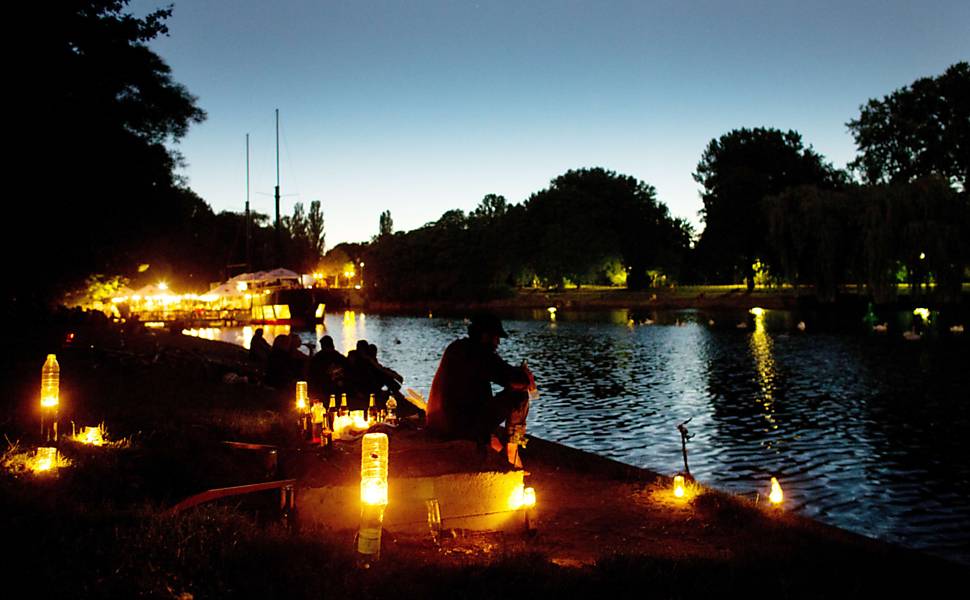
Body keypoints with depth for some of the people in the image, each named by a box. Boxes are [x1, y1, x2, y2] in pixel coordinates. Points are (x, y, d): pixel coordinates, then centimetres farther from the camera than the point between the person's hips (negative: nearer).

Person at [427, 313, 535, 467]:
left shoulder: (455, 347, 12)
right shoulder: (483, 355, -15)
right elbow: (514, 380, -16)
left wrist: (520, 372, 18)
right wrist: (527, 378, 7)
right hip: (463, 427, -9)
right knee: (520, 395, 0)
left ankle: (489, 438, 24)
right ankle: (512, 451, 10)